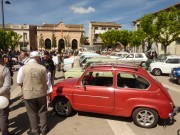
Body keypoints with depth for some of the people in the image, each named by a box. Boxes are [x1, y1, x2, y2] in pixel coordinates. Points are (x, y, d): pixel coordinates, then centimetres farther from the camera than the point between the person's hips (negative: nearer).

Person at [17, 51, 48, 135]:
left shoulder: (22, 68, -12)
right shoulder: (42, 68, -11)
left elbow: (19, 83, -4)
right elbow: (45, 81, 0)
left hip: (28, 94, 0)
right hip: (41, 93, 1)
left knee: (32, 113, 17)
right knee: (42, 112, 19)